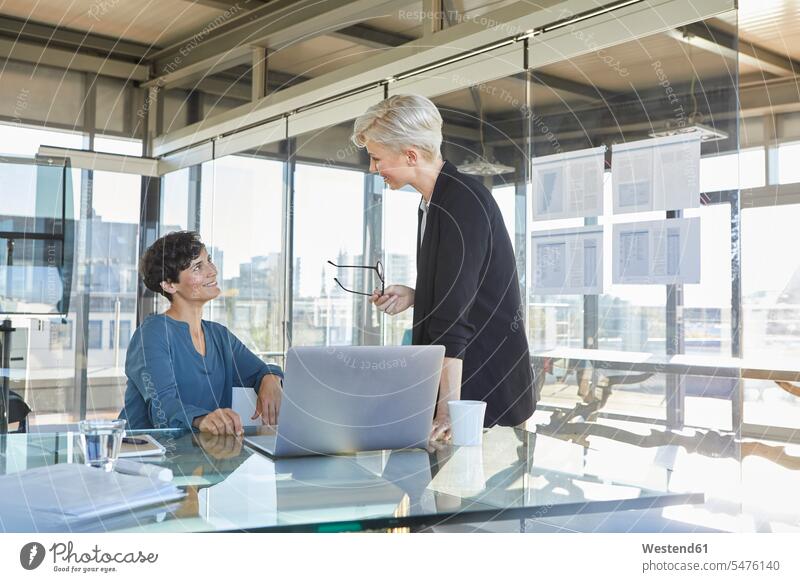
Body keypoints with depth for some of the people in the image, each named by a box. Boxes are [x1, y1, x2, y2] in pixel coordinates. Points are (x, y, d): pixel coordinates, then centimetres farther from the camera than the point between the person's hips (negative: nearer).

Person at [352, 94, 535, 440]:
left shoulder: (464, 204, -19)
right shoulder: (434, 201, 11)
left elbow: (454, 316, -25)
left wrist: (448, 408, -27)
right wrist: (414, 296, 4)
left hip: (487, 382, -9)